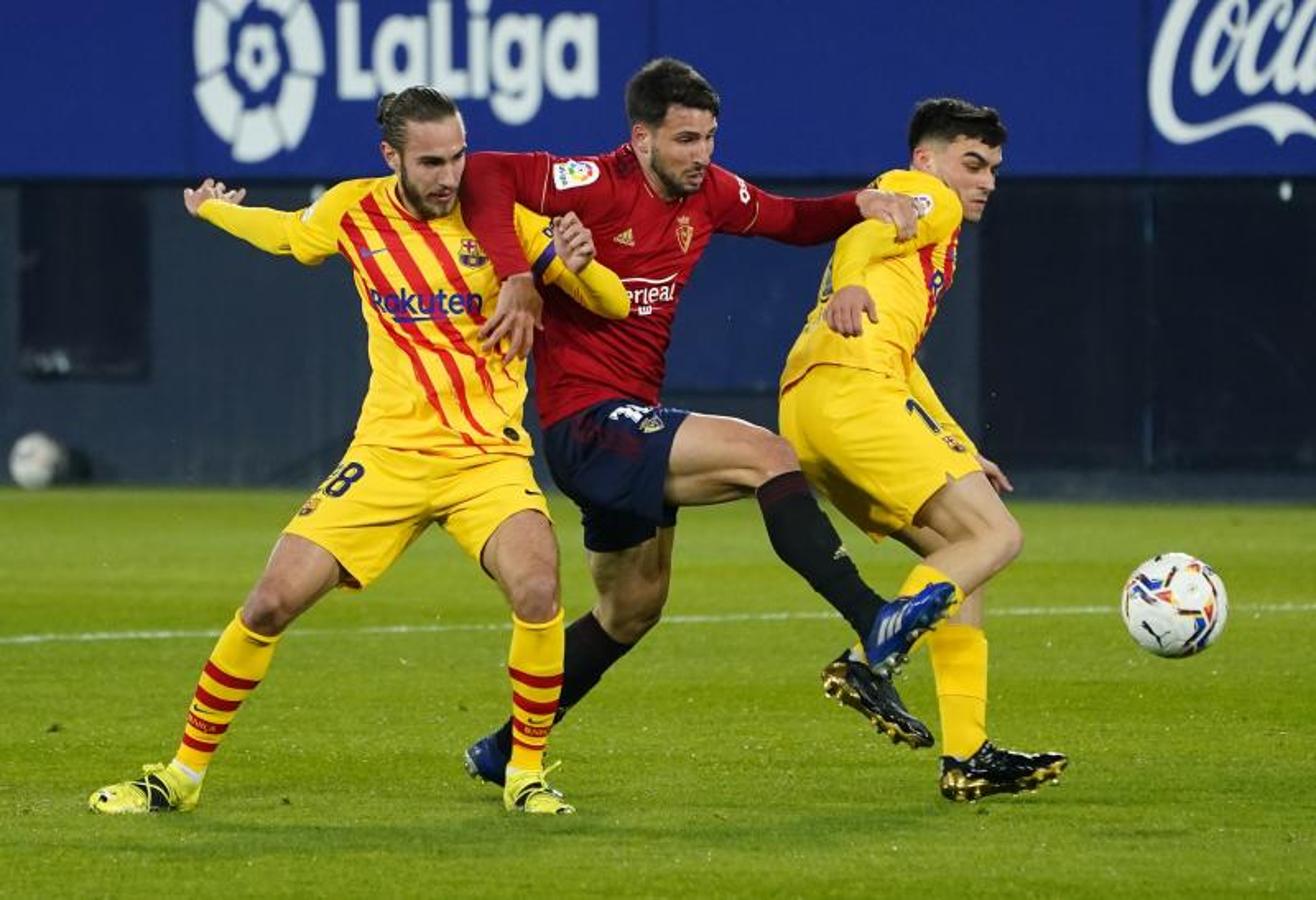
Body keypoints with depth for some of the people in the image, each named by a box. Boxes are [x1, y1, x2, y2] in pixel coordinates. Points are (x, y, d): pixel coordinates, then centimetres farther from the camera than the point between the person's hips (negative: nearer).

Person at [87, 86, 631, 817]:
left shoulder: (498, 216, -4)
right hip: (388, 451, 2)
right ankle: (184, 773, 11)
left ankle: (527, 774, -8)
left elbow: (613, 305, -3)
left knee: (538, 595, -28)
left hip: (489, 454, -2)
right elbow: (289, 234, 28)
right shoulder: (353, 211, 3)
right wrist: (211, 210, 40)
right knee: (270, 605, -6)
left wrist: (577, 265, -24)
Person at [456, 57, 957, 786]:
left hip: (631, 424, 10)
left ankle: (505, 752, 33)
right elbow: (482, 174, -25)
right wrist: (517, 280, -34)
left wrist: (861, 204, 1)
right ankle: (874, 628, -30)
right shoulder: (598, 185, -17)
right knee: (766, 455, -23)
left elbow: (793, 222, 20)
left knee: (632, 609, 21)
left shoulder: (708, 193, 6)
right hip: (585, 420, -10)